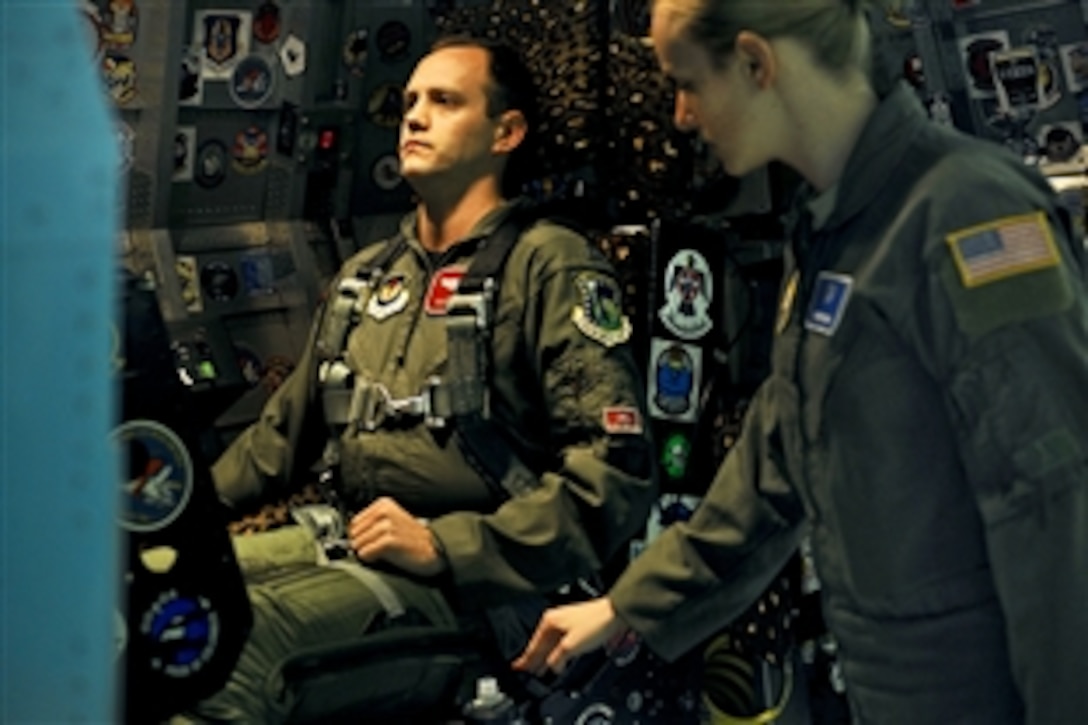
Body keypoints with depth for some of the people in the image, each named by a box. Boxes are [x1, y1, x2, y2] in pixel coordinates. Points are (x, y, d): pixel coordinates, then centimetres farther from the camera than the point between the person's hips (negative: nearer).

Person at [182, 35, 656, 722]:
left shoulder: (552, 266, -4)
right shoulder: (366, 275, 20)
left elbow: (618, 467, -13)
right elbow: (287, 426, 30)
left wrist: (444, 547, -18)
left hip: (462, 576, -7)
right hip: (336, 537, 7)